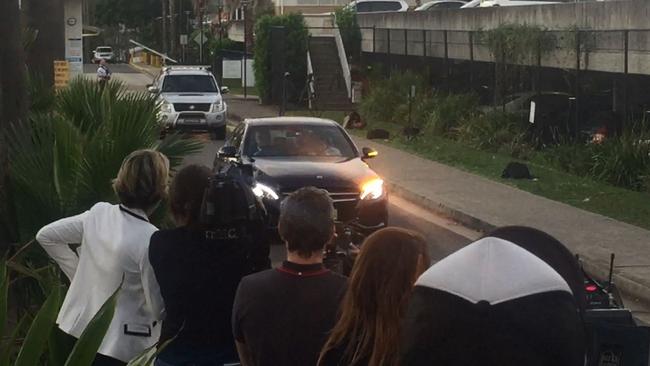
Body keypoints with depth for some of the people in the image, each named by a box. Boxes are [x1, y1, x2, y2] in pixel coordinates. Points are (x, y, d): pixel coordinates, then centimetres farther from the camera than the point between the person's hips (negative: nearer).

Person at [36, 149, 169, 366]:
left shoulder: (98, 213, -5)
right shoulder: (150, 240, -23)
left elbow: (45, 236, 9)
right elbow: (159, 308, -15)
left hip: (76, 328, 6)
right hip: (118, 344, -6)